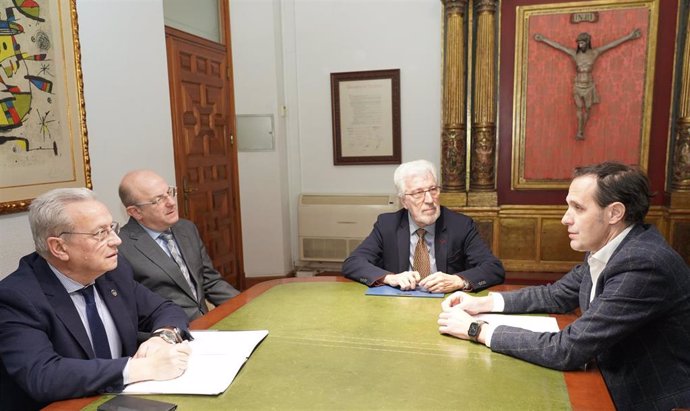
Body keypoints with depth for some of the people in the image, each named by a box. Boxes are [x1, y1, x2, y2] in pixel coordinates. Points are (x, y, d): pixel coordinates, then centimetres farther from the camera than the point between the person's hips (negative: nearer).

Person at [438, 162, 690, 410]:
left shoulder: (643, 264, -28)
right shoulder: (606, 247, -2)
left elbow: (568, 350, -28)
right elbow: (557, 296, 10)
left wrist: (478, 330, -21)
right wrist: (483, 303, 0)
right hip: (617, 383, 6)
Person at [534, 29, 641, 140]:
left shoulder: (594, 53, -2)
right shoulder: (574, 53, -2)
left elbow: (613, 44, -1)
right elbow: (558, 46, -2)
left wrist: (629, 36, -2)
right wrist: (543, 39, -2)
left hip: (589, 85, 1)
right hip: (578, 85, 0)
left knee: (587, 109, 4)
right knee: (579, 108, -2)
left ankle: (582, 131, 13)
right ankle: (579, 132, -3)